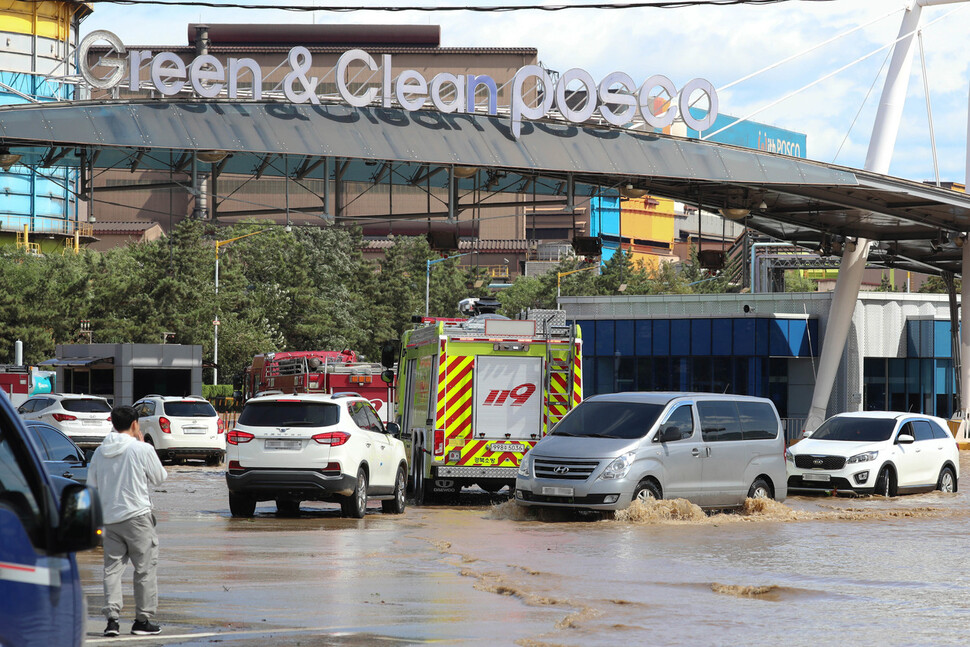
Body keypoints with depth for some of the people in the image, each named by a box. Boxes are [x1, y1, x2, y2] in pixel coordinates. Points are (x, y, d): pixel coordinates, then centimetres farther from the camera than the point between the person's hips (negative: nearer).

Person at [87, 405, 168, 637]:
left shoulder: (100, 452, 7)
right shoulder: (142, 449, -9)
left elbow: (92, 485, 12)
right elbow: (159, 477, 4)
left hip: (109, 519, 4)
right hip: (137, 516, -4)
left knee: (112, 568, 8)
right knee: (145, 568, 5)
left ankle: (111, 618, -1)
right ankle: (143, 619, 6)